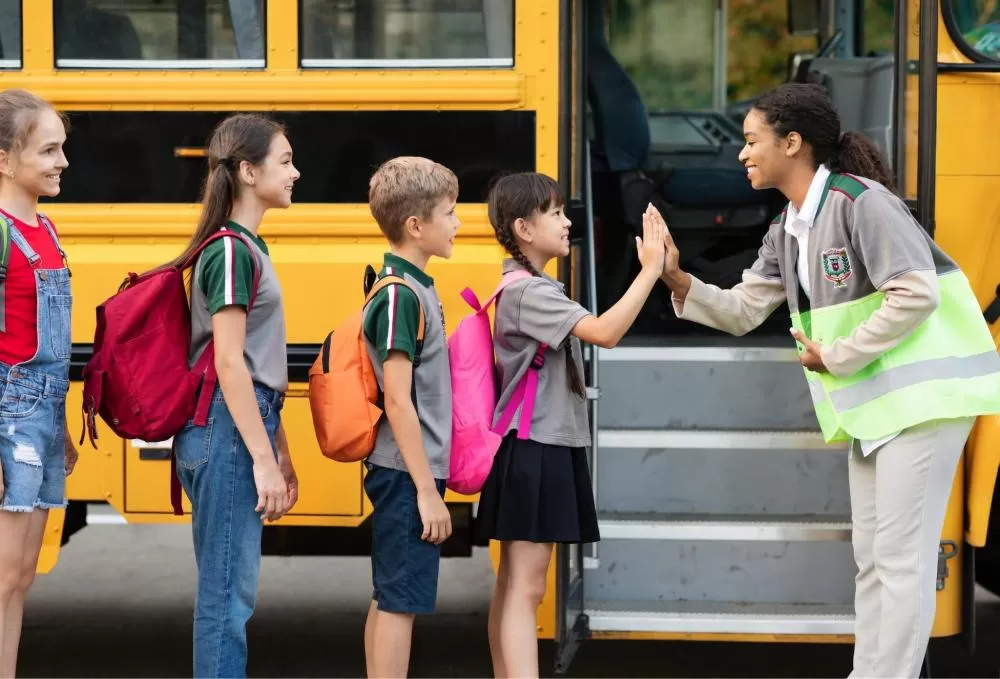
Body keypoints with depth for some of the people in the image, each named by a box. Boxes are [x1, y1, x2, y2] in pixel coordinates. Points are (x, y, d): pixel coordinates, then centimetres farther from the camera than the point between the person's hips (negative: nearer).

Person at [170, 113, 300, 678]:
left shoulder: (251, 248, 16)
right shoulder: (231, 251, -12)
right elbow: (228, 363, -18)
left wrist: (280, 449, 18)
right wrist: (262, 458, -20)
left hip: (247, 428, 10)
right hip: (228, 432, -10)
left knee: (231, 590, 12)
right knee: (229, 592, -7)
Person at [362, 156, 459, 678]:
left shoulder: (416, 288, 12)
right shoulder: (400, 296, -16)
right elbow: (398, 401, -20)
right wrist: (427, 490, -20)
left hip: (406, 474, 9)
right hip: (408, 476, -9)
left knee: (388, 599, 13)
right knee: (401, 601, -6)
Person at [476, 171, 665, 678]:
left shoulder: (533, 289, 17)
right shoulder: (529, 293, -17)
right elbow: (605, 332, -27)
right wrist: (650, 270, -23)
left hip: (547, 450, 10)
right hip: (531, 451, -10)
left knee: (513, 583, 11)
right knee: (525, 586, -13)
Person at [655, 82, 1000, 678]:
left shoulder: (858, 202, -18)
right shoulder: (787, 232, 11)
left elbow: (916, 295, -24)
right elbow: (742, 312, 11)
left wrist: (837, 358, -17)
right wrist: (678, 282, -5)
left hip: (923, 390, -10)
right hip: (872, 401, 10)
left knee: (901, 557, -8)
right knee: (871, 557, 13)